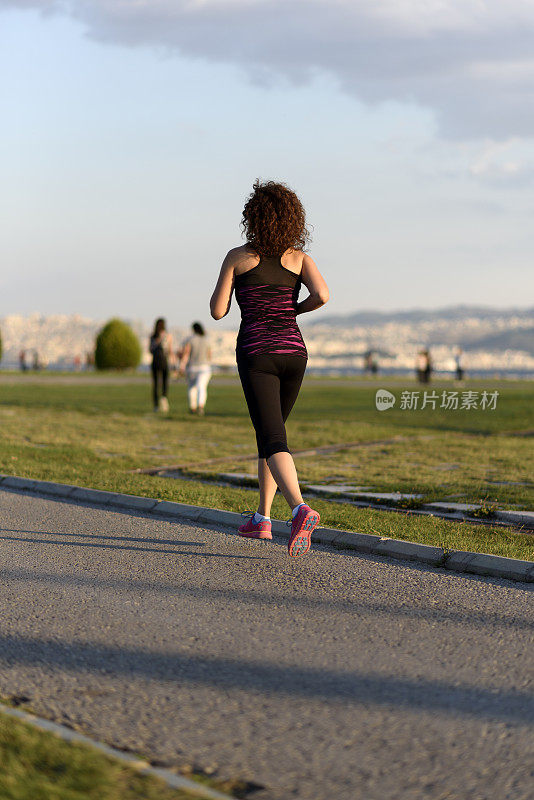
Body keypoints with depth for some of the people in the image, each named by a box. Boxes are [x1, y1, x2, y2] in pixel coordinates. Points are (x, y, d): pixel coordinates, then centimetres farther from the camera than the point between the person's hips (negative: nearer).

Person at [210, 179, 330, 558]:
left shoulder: (238, 257, -1)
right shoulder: (299, 257, 3)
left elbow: (218, 311, 0)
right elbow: (321, 295, -14)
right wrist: (296, 309, 7)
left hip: (257, 354, -4)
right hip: (293, 351, 4)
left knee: (274, 442, -11)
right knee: (270, 432, 21)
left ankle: (301, 510, -35)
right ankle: (262, 519, 25)